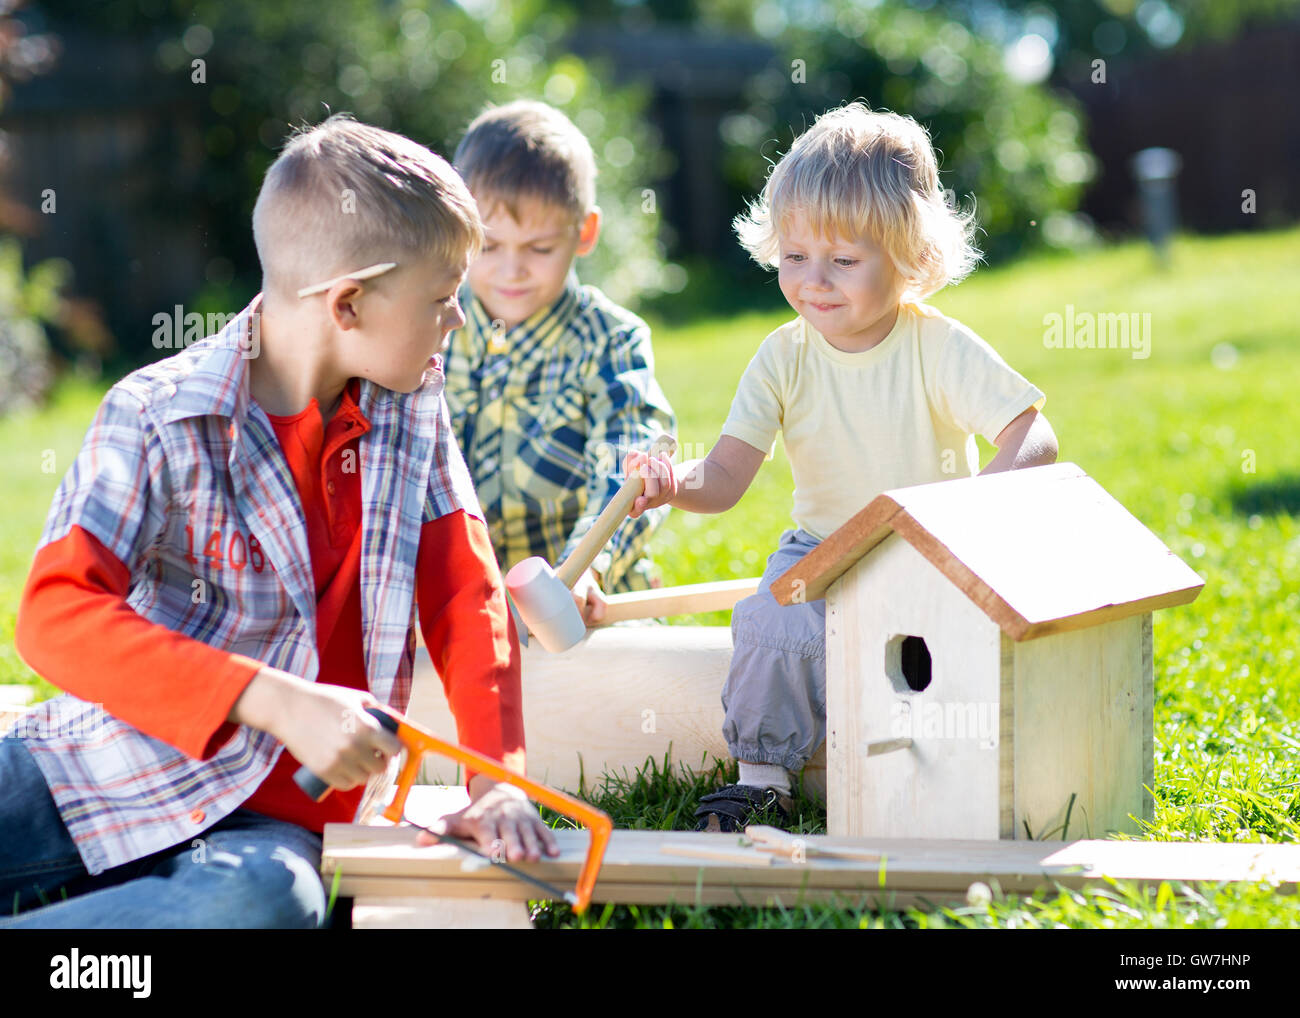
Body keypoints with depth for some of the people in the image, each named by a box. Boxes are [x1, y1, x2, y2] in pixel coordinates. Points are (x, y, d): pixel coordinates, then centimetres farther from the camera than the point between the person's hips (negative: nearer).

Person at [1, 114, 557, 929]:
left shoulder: (413, 405, 8)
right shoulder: (156, 419, -8)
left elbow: (465, 594, 12)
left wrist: (497, 777, -4)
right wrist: (277, 701, -28)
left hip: (265, 820, 4)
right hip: (107, 764, -3)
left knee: (270, 898, -38)